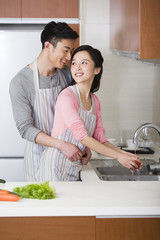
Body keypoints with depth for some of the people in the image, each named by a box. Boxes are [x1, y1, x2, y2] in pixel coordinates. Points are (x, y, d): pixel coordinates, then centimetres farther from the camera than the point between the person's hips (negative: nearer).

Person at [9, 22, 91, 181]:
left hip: (68, 156, 4)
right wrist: (61, 145, -26)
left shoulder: (66, 74, 1)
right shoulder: (20, 83, -14)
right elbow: (25, 129, -17)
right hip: (39, 157, -4)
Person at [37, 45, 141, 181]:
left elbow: (99, 137, 8)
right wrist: (118, 156, -19)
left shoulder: (95, 101, 8)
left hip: (75, 167, 6)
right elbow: (82, 137, -20)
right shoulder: (66, 97, -15)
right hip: (56, 166, -6)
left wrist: (123, 153, -8)